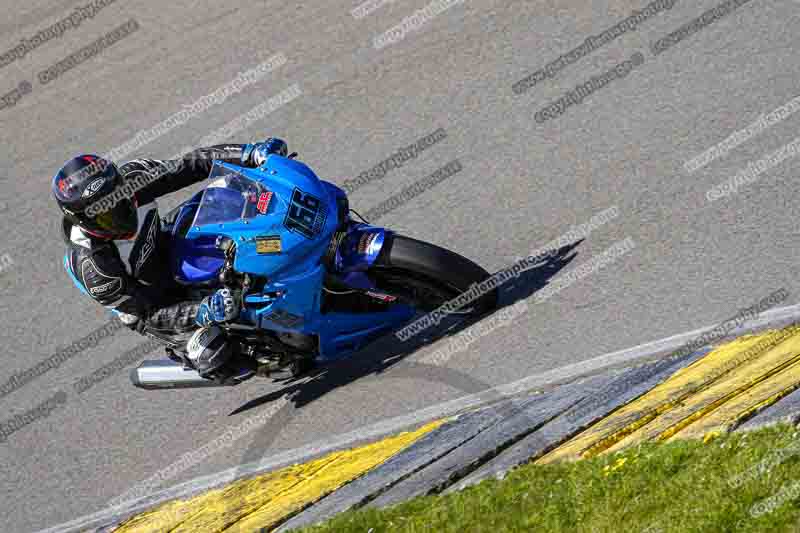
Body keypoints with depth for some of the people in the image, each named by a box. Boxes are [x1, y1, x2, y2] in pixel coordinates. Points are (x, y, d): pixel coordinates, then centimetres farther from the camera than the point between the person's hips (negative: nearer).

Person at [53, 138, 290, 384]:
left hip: (171, 249, 6)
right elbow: (148, 314, -30)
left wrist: (251, 153, -33)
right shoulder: (92, 267, -36)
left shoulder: (130, 177, -26)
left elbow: (189, 166, -21)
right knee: (213, 353, -20)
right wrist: (203, 312, -46)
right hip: (154, 306, -6)